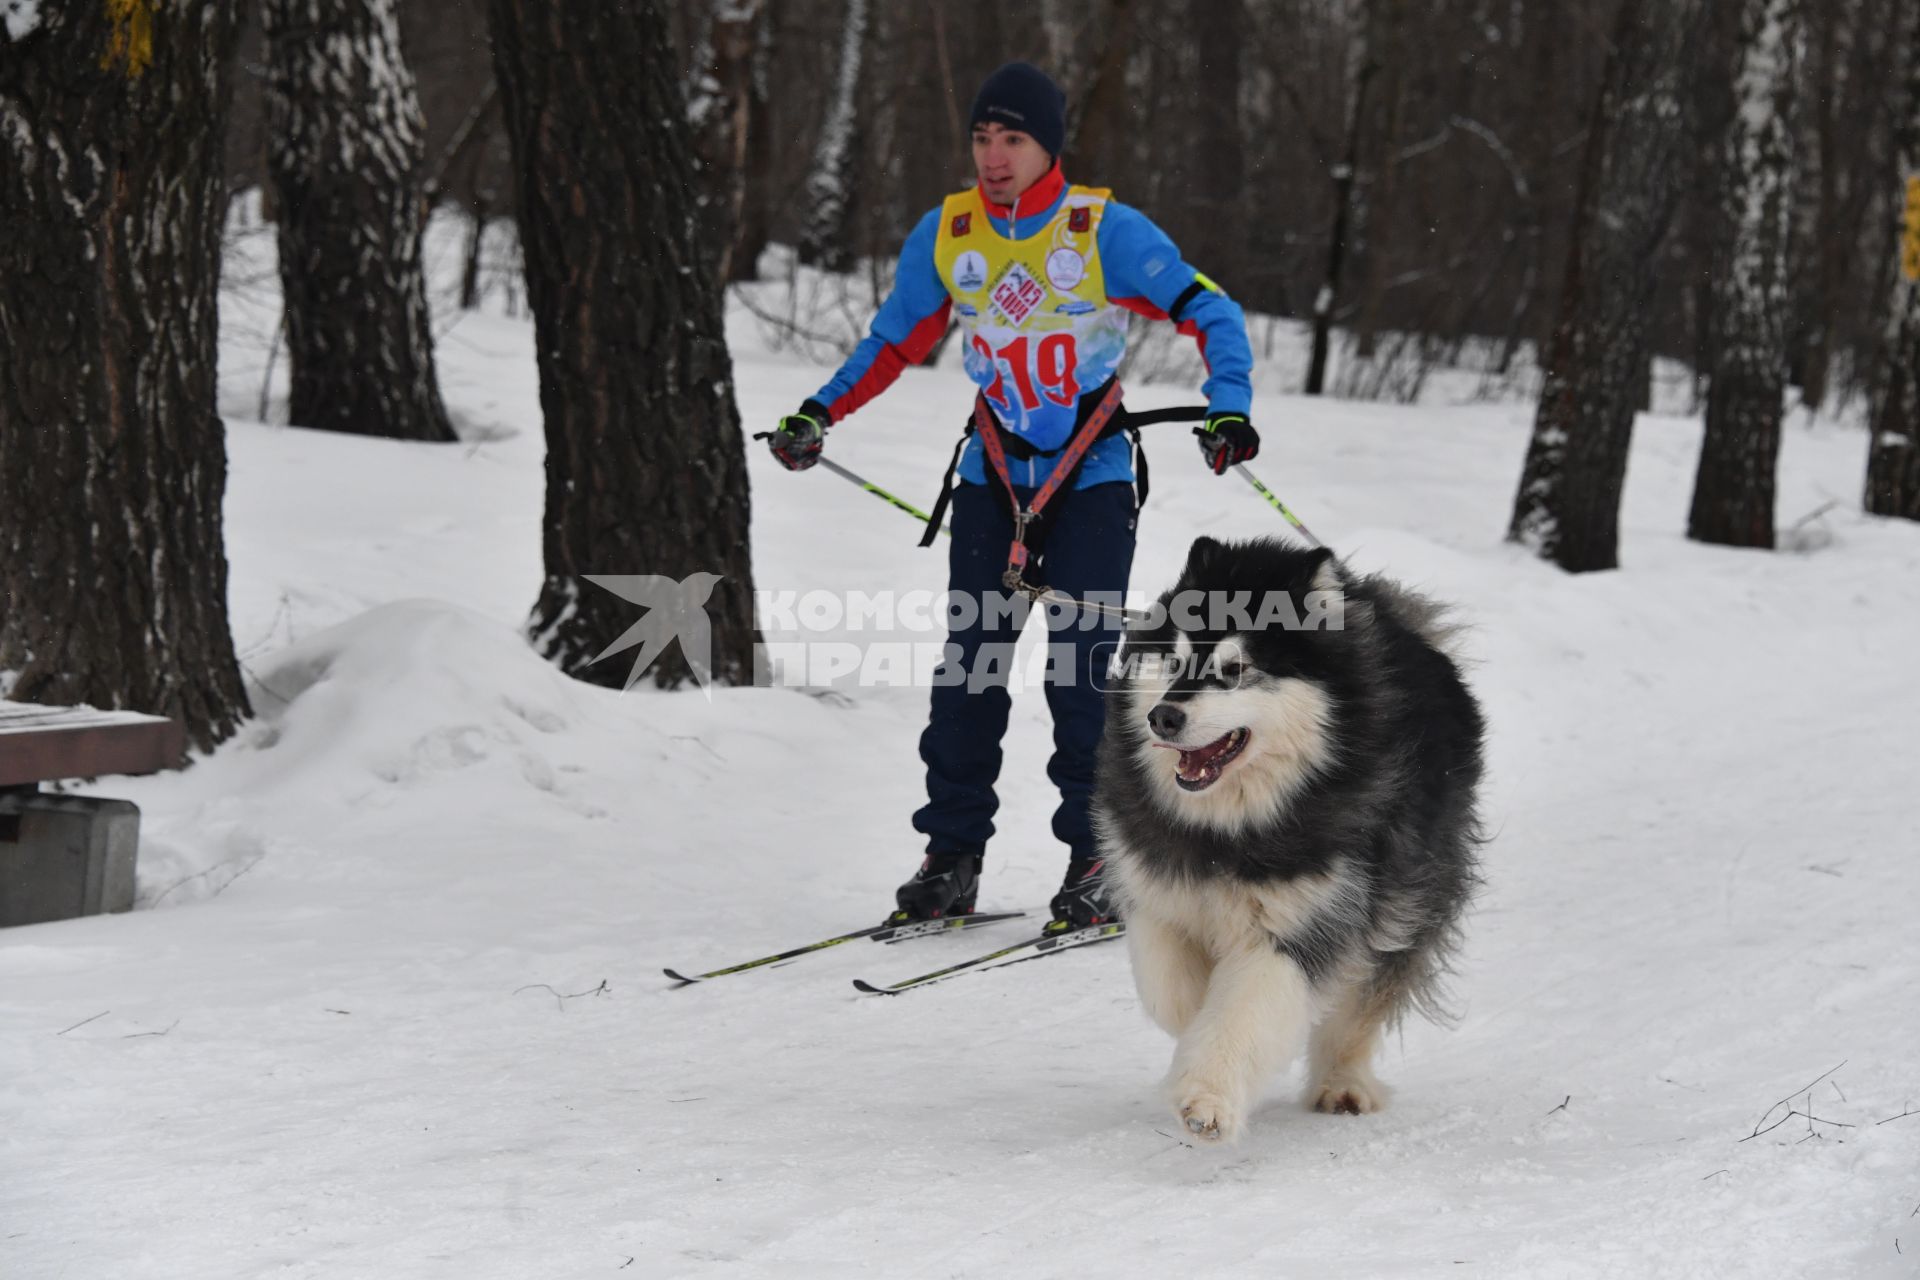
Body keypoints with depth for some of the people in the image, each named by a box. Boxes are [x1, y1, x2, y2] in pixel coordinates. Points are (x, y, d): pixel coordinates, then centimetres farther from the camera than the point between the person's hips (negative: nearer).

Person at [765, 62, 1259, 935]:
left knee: (1079, 668, -9)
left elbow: (1210, 314, -10)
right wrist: (820, 414, 2)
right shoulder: (944, 238, -1)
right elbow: (894, 342, 12)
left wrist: (1228, 407, -25)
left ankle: (1096, 857, 1)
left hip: (1092, 475, -3)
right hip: (993, 475, 3)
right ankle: (952, 856, 7)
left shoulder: (1106, 231, -12)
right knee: (968, 663, -1)